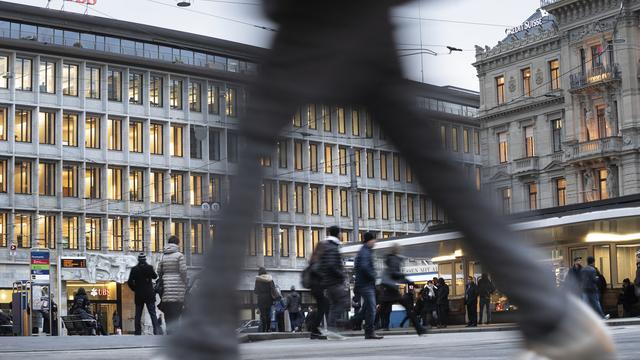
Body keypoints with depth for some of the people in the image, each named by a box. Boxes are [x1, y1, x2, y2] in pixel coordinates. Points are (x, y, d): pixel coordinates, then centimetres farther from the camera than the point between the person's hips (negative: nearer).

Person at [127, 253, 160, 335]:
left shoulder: (134, 269, -2)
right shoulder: (149, 267, -4)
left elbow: (130, 282, -4)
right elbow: (155, 276, 12)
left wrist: (135, 289, 9)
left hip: (138, 295, 1)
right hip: (149, 295, -1)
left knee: (138, 315, 7)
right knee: (153, 314, -2)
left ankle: (138, 332, 5)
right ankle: (156, 331, -14)